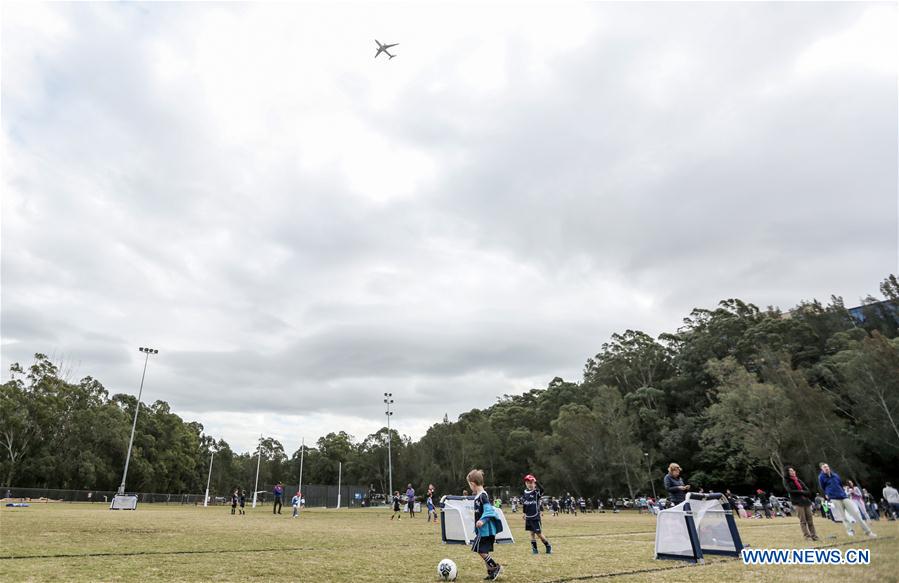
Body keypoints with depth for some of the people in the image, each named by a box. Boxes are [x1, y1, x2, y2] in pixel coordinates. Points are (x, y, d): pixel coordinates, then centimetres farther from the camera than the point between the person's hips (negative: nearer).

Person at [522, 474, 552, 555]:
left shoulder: (536, 492, -11)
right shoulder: (524, 493, 4)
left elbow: (542, 490, -36)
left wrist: (535, 482, -39)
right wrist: (523, 512, 19)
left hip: (536, 517, -5)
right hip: (528, 517, 5)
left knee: (539, 533, 0)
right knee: (532, 533, 10)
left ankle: (548, 546, 19)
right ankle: (534, 549, 20)